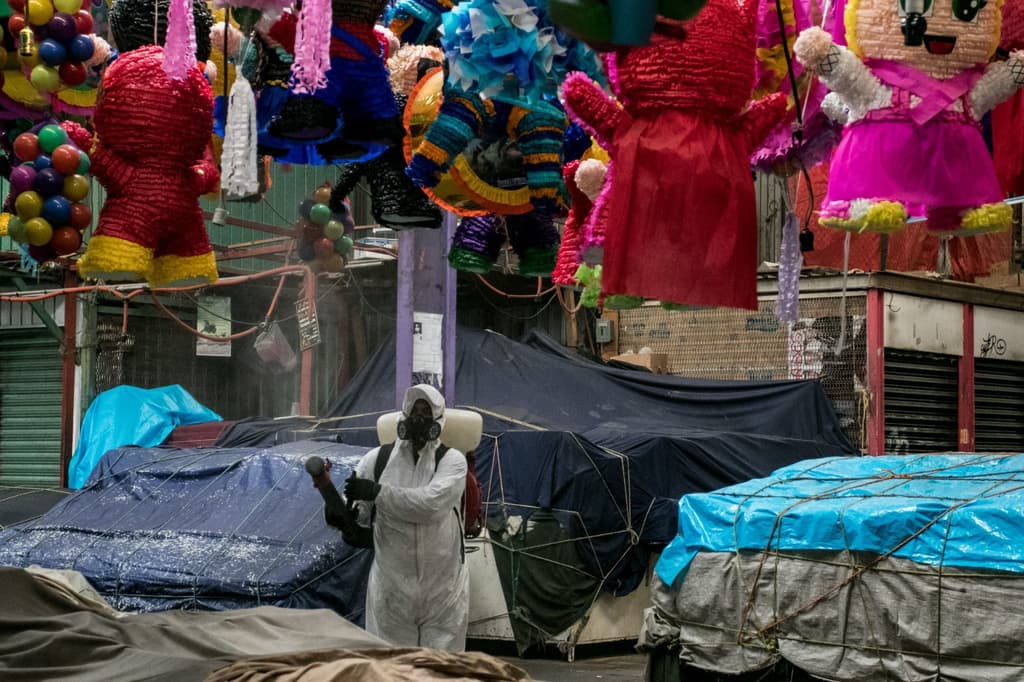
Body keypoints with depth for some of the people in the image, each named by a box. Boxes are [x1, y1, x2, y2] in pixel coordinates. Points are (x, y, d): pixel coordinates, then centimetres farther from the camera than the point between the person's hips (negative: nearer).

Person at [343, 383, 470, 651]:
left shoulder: (452, 460, -4)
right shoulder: (377, 459, 3)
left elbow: (431, 503, -21)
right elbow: (356, 512, 5)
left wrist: (378, 492, -22)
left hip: (442, 588, -1)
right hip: (390, 586, 2)